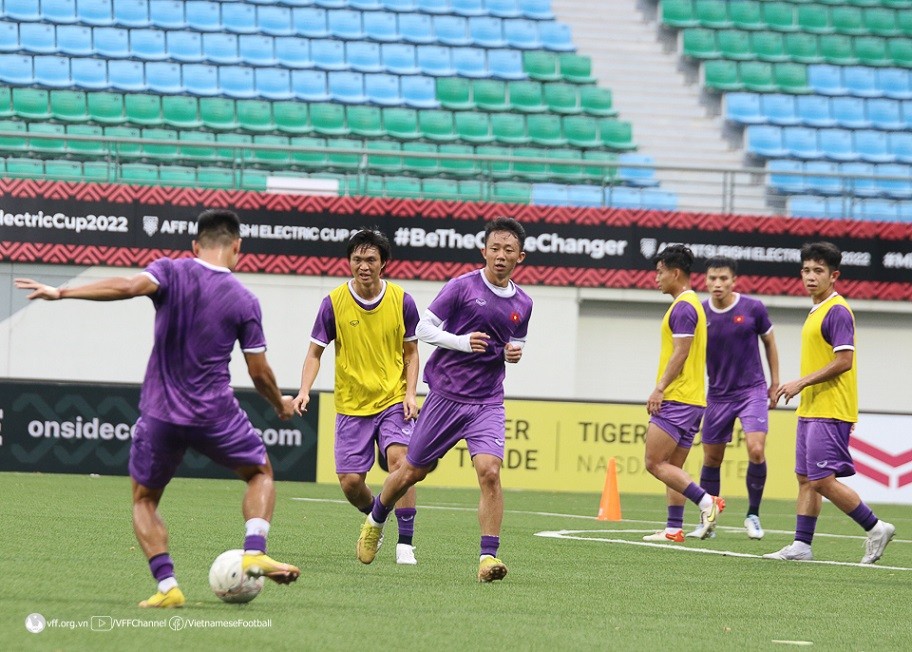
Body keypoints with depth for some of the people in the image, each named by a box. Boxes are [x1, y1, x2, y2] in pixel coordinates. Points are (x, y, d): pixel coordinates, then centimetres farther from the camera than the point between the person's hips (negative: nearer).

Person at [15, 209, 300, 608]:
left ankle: (167, 586, -2)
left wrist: (61, 293, -22)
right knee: (260, 473, 24)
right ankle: (254, 553, 0)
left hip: (160, 414, 0)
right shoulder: (244, 301, -1)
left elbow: (130, 286, -23)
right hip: (216, 415, 0)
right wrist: (281, 405, 23)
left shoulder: (172, 272, -3)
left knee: (144, 500, 17)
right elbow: (259, 373, 3)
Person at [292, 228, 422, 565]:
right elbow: (315, 352, 1)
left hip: (393, 401, -1)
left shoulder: (402, 301, -4)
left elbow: (411, 352, 8)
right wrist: (305, 391, -14)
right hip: (351, 405, 1)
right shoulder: (334, 303, -6)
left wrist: (410, 394, -5)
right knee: (350, 482, -2)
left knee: (399, 458, -24)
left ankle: (405, 543, -16)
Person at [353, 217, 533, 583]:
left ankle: (488, 557, -18)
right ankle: (375, 521, 37)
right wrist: (461, 341, -18)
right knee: (412, 472, 9)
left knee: (489, 471, -19)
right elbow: (424, 328, -4)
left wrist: (515, 353, 1)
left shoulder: (522, 304, 8)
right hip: (445, 396, -2)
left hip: (487, 402, 2)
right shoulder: (462, 287, -6)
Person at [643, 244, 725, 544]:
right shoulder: (690, 304, 19)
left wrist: (660, 388, -21)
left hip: (677, 398, -10)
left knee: (654, 462, -11)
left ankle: (706, 501, -17)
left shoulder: (683, 307, -12)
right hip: (691, 400, 10)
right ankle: (674, 529, 8)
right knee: (672, 467, 10)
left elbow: (680, 353, -19)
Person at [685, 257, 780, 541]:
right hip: (718, 396, 2)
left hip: (753, 390, -2)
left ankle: (753, 514, 0)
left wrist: (775, 383, 8)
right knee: (711, 459, 6)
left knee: (756, 450, -18)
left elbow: (769, 343, 7)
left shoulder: (753, 309, -8)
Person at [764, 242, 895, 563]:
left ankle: (875, 528, -1)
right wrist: (801, 389, 19)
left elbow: (843, 361, -20)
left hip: (830, 412, -10)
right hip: (811, 411, 10)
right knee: (806, 478, 8)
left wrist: (802, 382, -17)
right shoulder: (816, 311, 17)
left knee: (823, 480, -12)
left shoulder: (837, 311, -13)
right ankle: (801, 545, 9)